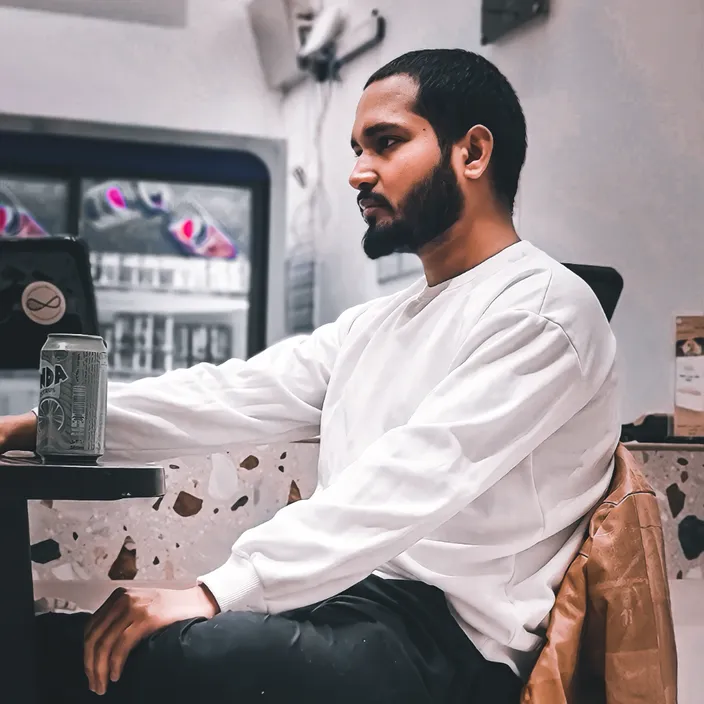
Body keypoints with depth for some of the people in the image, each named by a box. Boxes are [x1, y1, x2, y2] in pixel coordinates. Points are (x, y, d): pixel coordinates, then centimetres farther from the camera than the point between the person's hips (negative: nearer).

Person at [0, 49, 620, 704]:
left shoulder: (546, 306, -7)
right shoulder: (374, 325, 21)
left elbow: (411, 480, -20)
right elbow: (231, 394, 12)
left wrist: (215, 592, -26)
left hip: (444, 644, -8)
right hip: (341, 606, 8)